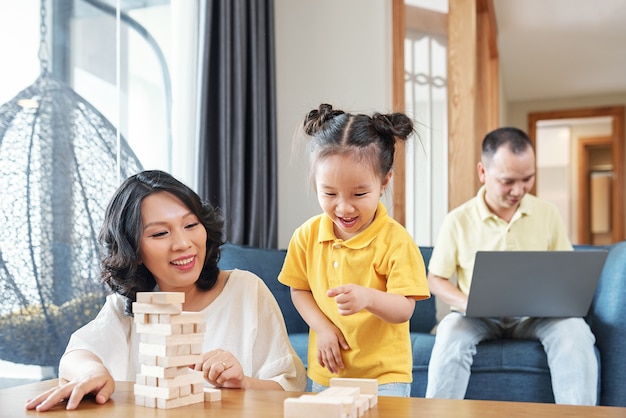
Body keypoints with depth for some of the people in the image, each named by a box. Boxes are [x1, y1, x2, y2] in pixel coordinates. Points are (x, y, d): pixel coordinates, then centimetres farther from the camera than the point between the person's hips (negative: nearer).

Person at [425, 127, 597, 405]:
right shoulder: (458, 220, -4)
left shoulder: (548, 214, 2)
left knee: (574, 329, -29)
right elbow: (436, 279, 2)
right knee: (451, 332, -33)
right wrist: (467, 304, -17)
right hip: (479, 317, -1)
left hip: (538, 317, 1)